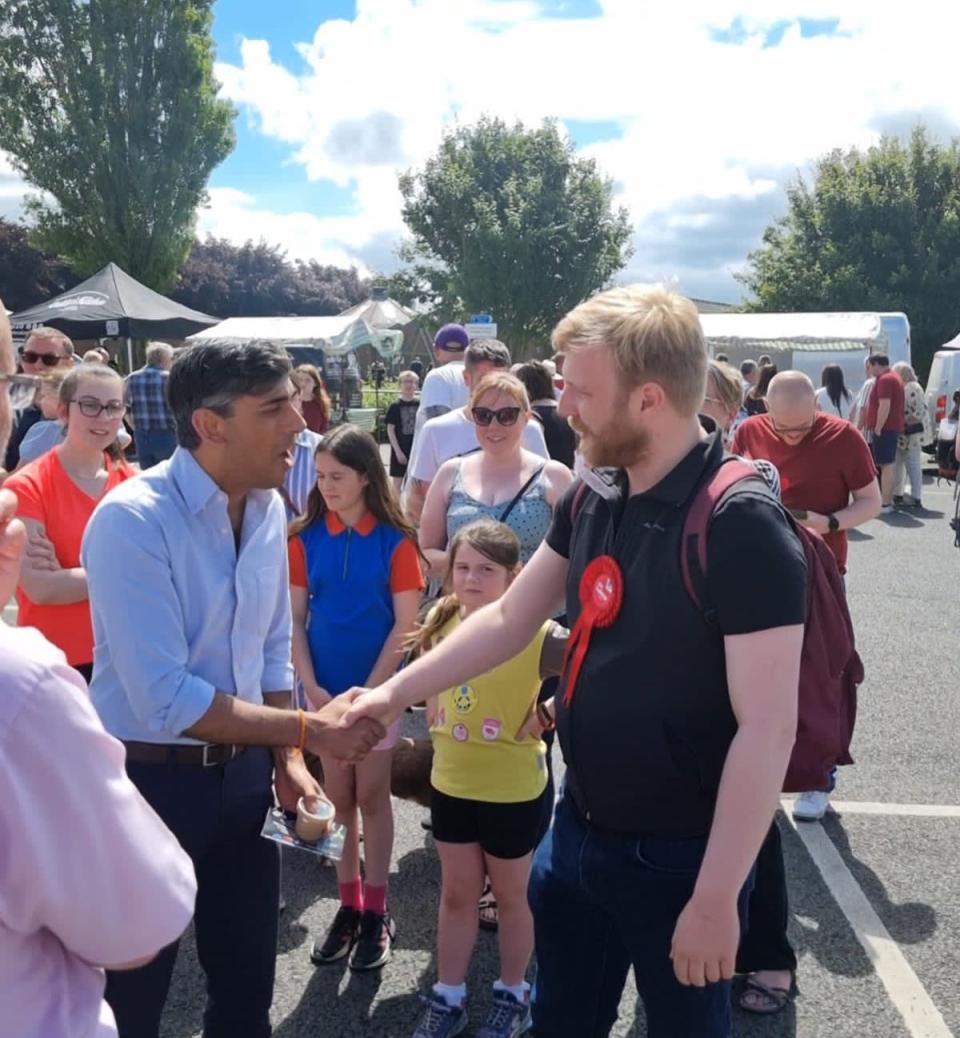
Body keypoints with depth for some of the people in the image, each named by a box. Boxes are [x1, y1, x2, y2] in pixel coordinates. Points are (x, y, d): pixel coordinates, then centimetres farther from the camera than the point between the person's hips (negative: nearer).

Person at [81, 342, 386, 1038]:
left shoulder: (268, 506, 0)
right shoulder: (133, 521, -23)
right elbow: (166, 701, -27)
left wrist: (287, 760, 2)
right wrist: (310, 730, -22)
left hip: (244, 771, 6)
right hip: (150, 778, -6)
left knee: (249, 980, 22)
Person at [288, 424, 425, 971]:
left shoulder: (395, 540, -10)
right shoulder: (306, 538, -3)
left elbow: (404, 624, -10)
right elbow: (294, 620, 0)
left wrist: (368, 693, -12)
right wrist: (313, 688, -9)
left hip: (377, 687, -2)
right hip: (324, 690, 3)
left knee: (371, 797, 6)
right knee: (338, 798, 11)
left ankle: (376, 912, 20)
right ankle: (349, 905, 25)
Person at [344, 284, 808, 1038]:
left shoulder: (741, 526, -23)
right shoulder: (592, 498, -1)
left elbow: (768, 728, -24)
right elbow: (511, 619, 8)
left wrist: (716, 897, -21)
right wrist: (397, 691, 6)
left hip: (678, 856, -6)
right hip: (578, 829, 7)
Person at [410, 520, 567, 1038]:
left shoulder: (537, 634, -22)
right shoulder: (439, 621, -4)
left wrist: (549, 712, -18)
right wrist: (434, 717, 4)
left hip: (513, 789, -4)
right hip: (450, 782, 4)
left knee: (511, 895, 17)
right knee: (457, 892, 19)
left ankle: (512, 995, 38)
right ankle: (448, 996, 35)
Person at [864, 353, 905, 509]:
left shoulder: (884, 379, -14)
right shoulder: (893, 378, 19)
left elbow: (885, 406, -22)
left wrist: (877, 429, -20)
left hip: (885, 428, -11)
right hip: (893, 428, 11)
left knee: (886, 465, -10)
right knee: (889, 464, 14)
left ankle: (885, 503, -11)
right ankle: (888, 499, 20)